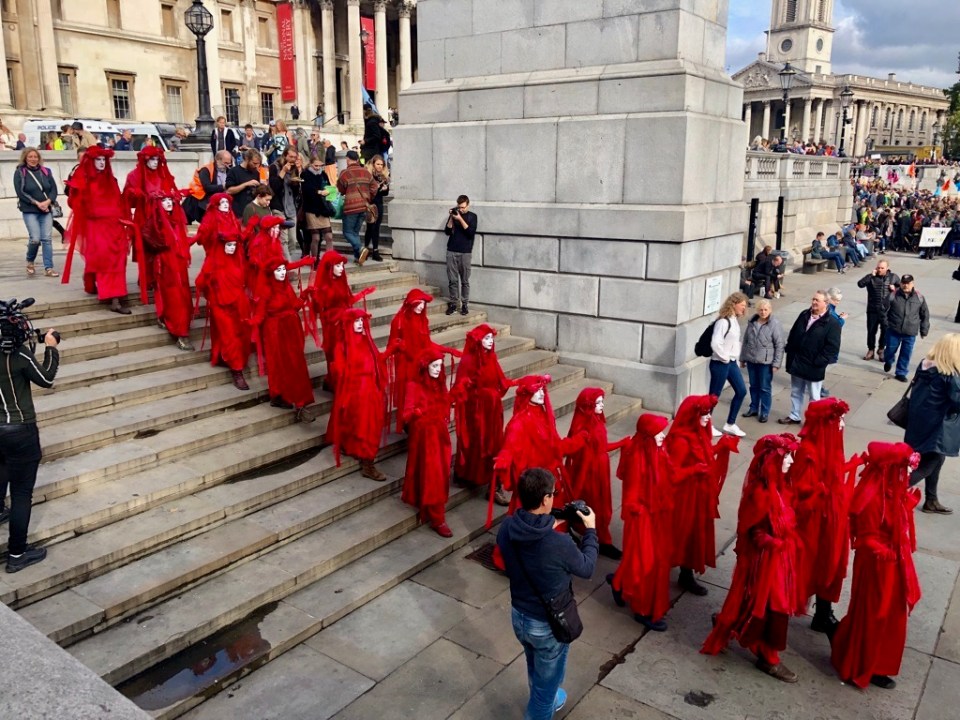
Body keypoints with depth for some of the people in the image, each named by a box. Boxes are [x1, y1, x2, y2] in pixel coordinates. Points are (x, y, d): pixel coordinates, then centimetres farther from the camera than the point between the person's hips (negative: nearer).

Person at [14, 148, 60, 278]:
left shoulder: (46, 171, 11)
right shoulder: (19, 172, 2)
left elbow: (54, 189, 5)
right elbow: (20, 192, -6)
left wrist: (48, 202, -12)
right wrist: (37, 203, -14)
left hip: (46, 210, 3)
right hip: (29, 211, -3)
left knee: (47, 238, -3)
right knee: (35, 238, -11)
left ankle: (48, 268, 0)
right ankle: (30, 261, 16)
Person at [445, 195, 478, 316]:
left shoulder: (472, 216, 3)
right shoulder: (454, 214, 10)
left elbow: (471, 232, -12)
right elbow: (447, 231, 3)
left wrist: (460, 219, -18)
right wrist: (451, 218, -10)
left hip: (465, 252, -2)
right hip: (451, 252, 2)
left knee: (465, 281, 2)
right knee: (452, 280, 2)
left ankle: (465, 304, 8)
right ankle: (453, 303, 9)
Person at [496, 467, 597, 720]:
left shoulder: (506, 528, -17)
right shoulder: (559, 543, -34)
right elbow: (586, 568, -12)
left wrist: (550, 528, 3)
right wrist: (590, 530, 0)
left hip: (518, 615, 7)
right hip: (548, 624, -6)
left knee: (535, 669, 34)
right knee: (547, 680, 21)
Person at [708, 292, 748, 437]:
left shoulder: (734, 320, 9)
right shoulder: (723, 321, -20)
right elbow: (715, 343, -28)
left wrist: (735, 358, 10)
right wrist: (724, 358, -17)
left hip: (732, 362, 10)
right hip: (721, 363, -10)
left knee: (741, 391, 13)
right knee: (714, 395, 1)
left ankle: (730, 424, 24)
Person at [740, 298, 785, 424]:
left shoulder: (775, 324, -11)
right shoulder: (752, 322, 4)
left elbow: (780, 345, -11)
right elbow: (745, 341, 12)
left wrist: (776, 363, -13)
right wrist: (742, 358, 14)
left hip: (766, 362, -5)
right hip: (751, 360, 5)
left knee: (765, 388, 4)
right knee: (754, 386, 17)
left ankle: (764, 412, 15)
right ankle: (753, 408, 30)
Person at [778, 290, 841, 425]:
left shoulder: (832, 323, -14)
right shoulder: (804, 315, 4)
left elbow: (832, 347, -16)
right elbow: (793, 334, 14)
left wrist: (818, 362, -18)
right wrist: (790, 352, 7)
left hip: (814, 367, -6)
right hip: (796, 363, 6)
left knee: (814, 395, 9)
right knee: (795, 392, 18)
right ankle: (794, 416, 33)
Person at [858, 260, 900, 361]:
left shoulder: (893, 277, 3)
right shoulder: (871, 277, -2)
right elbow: (860, 284, -18)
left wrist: (895, 289, -5)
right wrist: (871, 275, -20)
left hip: (887, 310, 0)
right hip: (872, 310, 0)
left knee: (885, 331, 6)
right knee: (871, 330, 8)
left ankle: (881, 349, 26)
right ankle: (871, 350, 23)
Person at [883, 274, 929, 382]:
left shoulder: (919, 298, 0)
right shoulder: (893, 295, -6)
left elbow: (925, 315, 8)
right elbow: (884, 310, 1)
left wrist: (924, 331, 8)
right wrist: (885, 324, -1)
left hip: (910, 333, 1)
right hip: (893, 330, -1)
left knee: (906, 354, 5)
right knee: (890, 349, 10)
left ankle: (901, 373, 20)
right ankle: (888, 361, 43)